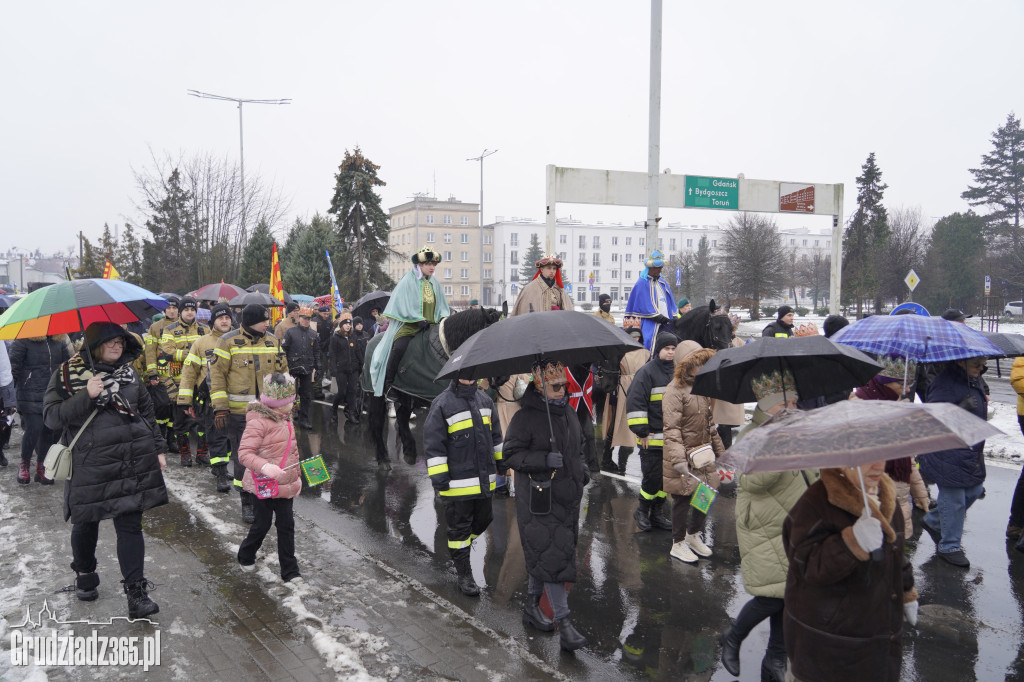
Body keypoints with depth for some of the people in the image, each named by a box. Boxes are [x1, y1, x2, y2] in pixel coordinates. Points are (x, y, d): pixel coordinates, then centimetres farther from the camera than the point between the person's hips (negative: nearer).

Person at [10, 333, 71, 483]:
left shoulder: (58, 342, 9)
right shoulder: (22, 340, -5)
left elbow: (67, 362, 18)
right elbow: (14, 366, -4)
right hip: (31, 396, -4)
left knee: (49, 430, 5)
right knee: (33, 429, -8)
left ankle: (41, 468, 19)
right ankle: (24, 465, 17)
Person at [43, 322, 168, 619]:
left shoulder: (128, 372, 9)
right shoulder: (68, 374, -2)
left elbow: (147, 412, 17)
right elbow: (51, 417, -7)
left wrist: (158, 450, 14)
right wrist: (86, 396, -19)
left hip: (133, 463, 2)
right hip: (89, 466, -2)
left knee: (130, 525, 0)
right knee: (85, 524, 14)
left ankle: (137, 594, 2)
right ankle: (84, 575, 42)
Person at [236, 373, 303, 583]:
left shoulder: (286, 418, 8)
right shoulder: (258, 422, -20)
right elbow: (244, 453, -25)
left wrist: (296, 476, 22)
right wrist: (264, 467, -40)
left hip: (285, 484, 7)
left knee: (286, 525, 8)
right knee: (262, 524, 9)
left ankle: (290, 571, 16)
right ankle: (246, 557, 38)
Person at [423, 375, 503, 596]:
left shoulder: (484, 400, 9)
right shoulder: (442, 404, -12)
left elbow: (495, 434, 22)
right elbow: (433, 443, -12)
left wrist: (500, 461, 24)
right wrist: (438, 476, -15)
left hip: (485, 479, 6)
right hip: (458, 482, -6)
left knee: (483, 520, 17)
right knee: (459, 527, 5)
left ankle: (461, 546, 44)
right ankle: (464, 575, 19)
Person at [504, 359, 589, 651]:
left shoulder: (569, 412, 11)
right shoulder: (526, 417, -13)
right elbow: (511, 455, -14)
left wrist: (582, 467, 8)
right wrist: (545, 460, -25)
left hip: (567, 497, 7)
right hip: (538, 499, -7)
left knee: (544, 557, 17)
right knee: (551, 557, -6)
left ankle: (531, 606, 34)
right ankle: (564, 624, 2)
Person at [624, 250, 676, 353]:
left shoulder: (662, 283, 19)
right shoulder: (642, 284, -6)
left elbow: (670, 304, 21)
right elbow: (645, 308, -13)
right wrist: (663, 319, -16)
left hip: (666, 325, 7)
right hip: (650, 326, -7)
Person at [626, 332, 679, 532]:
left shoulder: (677, 373, 14)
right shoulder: (647, 372, -9)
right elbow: (635, 402, -13)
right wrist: (641, 431, -15)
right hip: (652, 438, -7)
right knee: (652, 476, -6)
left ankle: (657, 513, 24)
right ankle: (642, 511, 15)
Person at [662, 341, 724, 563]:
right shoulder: (675, 390, -16)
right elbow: (671, 428, -21)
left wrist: (719, 450, 21)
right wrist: (678, 458, -27)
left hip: (704, 452, 8)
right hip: (684, 455, -8)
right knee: (682, 499, 2)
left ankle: (694, 535, 35)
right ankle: (678, 545, 19)